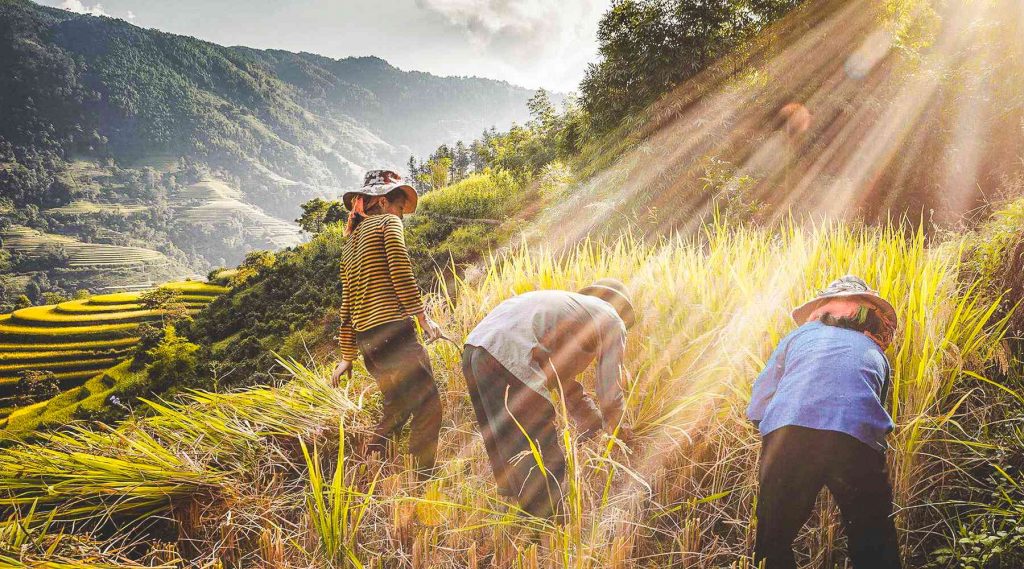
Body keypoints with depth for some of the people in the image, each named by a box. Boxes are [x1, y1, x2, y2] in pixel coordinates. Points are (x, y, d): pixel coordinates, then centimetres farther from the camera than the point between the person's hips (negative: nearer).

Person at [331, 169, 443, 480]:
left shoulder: (351, 241, 24)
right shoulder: (387, 222, 3)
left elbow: (347, 304, 23)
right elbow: (400, 271, -13)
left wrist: (347, 355, 24)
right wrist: (422, 316, -13)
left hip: (366, 338, 8)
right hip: (394, 330, -8)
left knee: (397, 407, 21)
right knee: (427, 407, -7)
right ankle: (421, 480, -12)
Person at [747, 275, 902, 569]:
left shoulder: (799, 335, 27)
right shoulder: (876, 354, 31)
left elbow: (756, 410, 21)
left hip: (787, 435, -1)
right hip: (859, 442, 1)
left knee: (772, 545, 15)